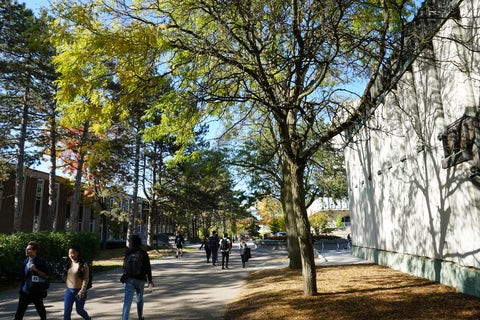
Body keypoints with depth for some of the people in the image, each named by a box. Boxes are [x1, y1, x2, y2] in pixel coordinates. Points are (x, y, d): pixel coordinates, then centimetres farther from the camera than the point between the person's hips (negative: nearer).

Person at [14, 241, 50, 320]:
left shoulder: (41, 262, -11)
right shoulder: (26, 261, 7)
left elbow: (47, 275, -14)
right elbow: (23, 276, 18)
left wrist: (35, 269, -23)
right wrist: (21, 287, 15)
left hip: (37, 292, -5)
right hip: (25, 291, 5)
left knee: (41, 311, 12)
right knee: (19, 313, 3)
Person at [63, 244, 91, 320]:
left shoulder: (83, 265, -11)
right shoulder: (68, 264, 3)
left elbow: (86, 279, -14)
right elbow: (66, 276, 11)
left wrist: (82, 291, -20)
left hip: (79, 291, -4)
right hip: (69, 290, 4)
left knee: (79, 310, 11)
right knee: (66, 311, -4)